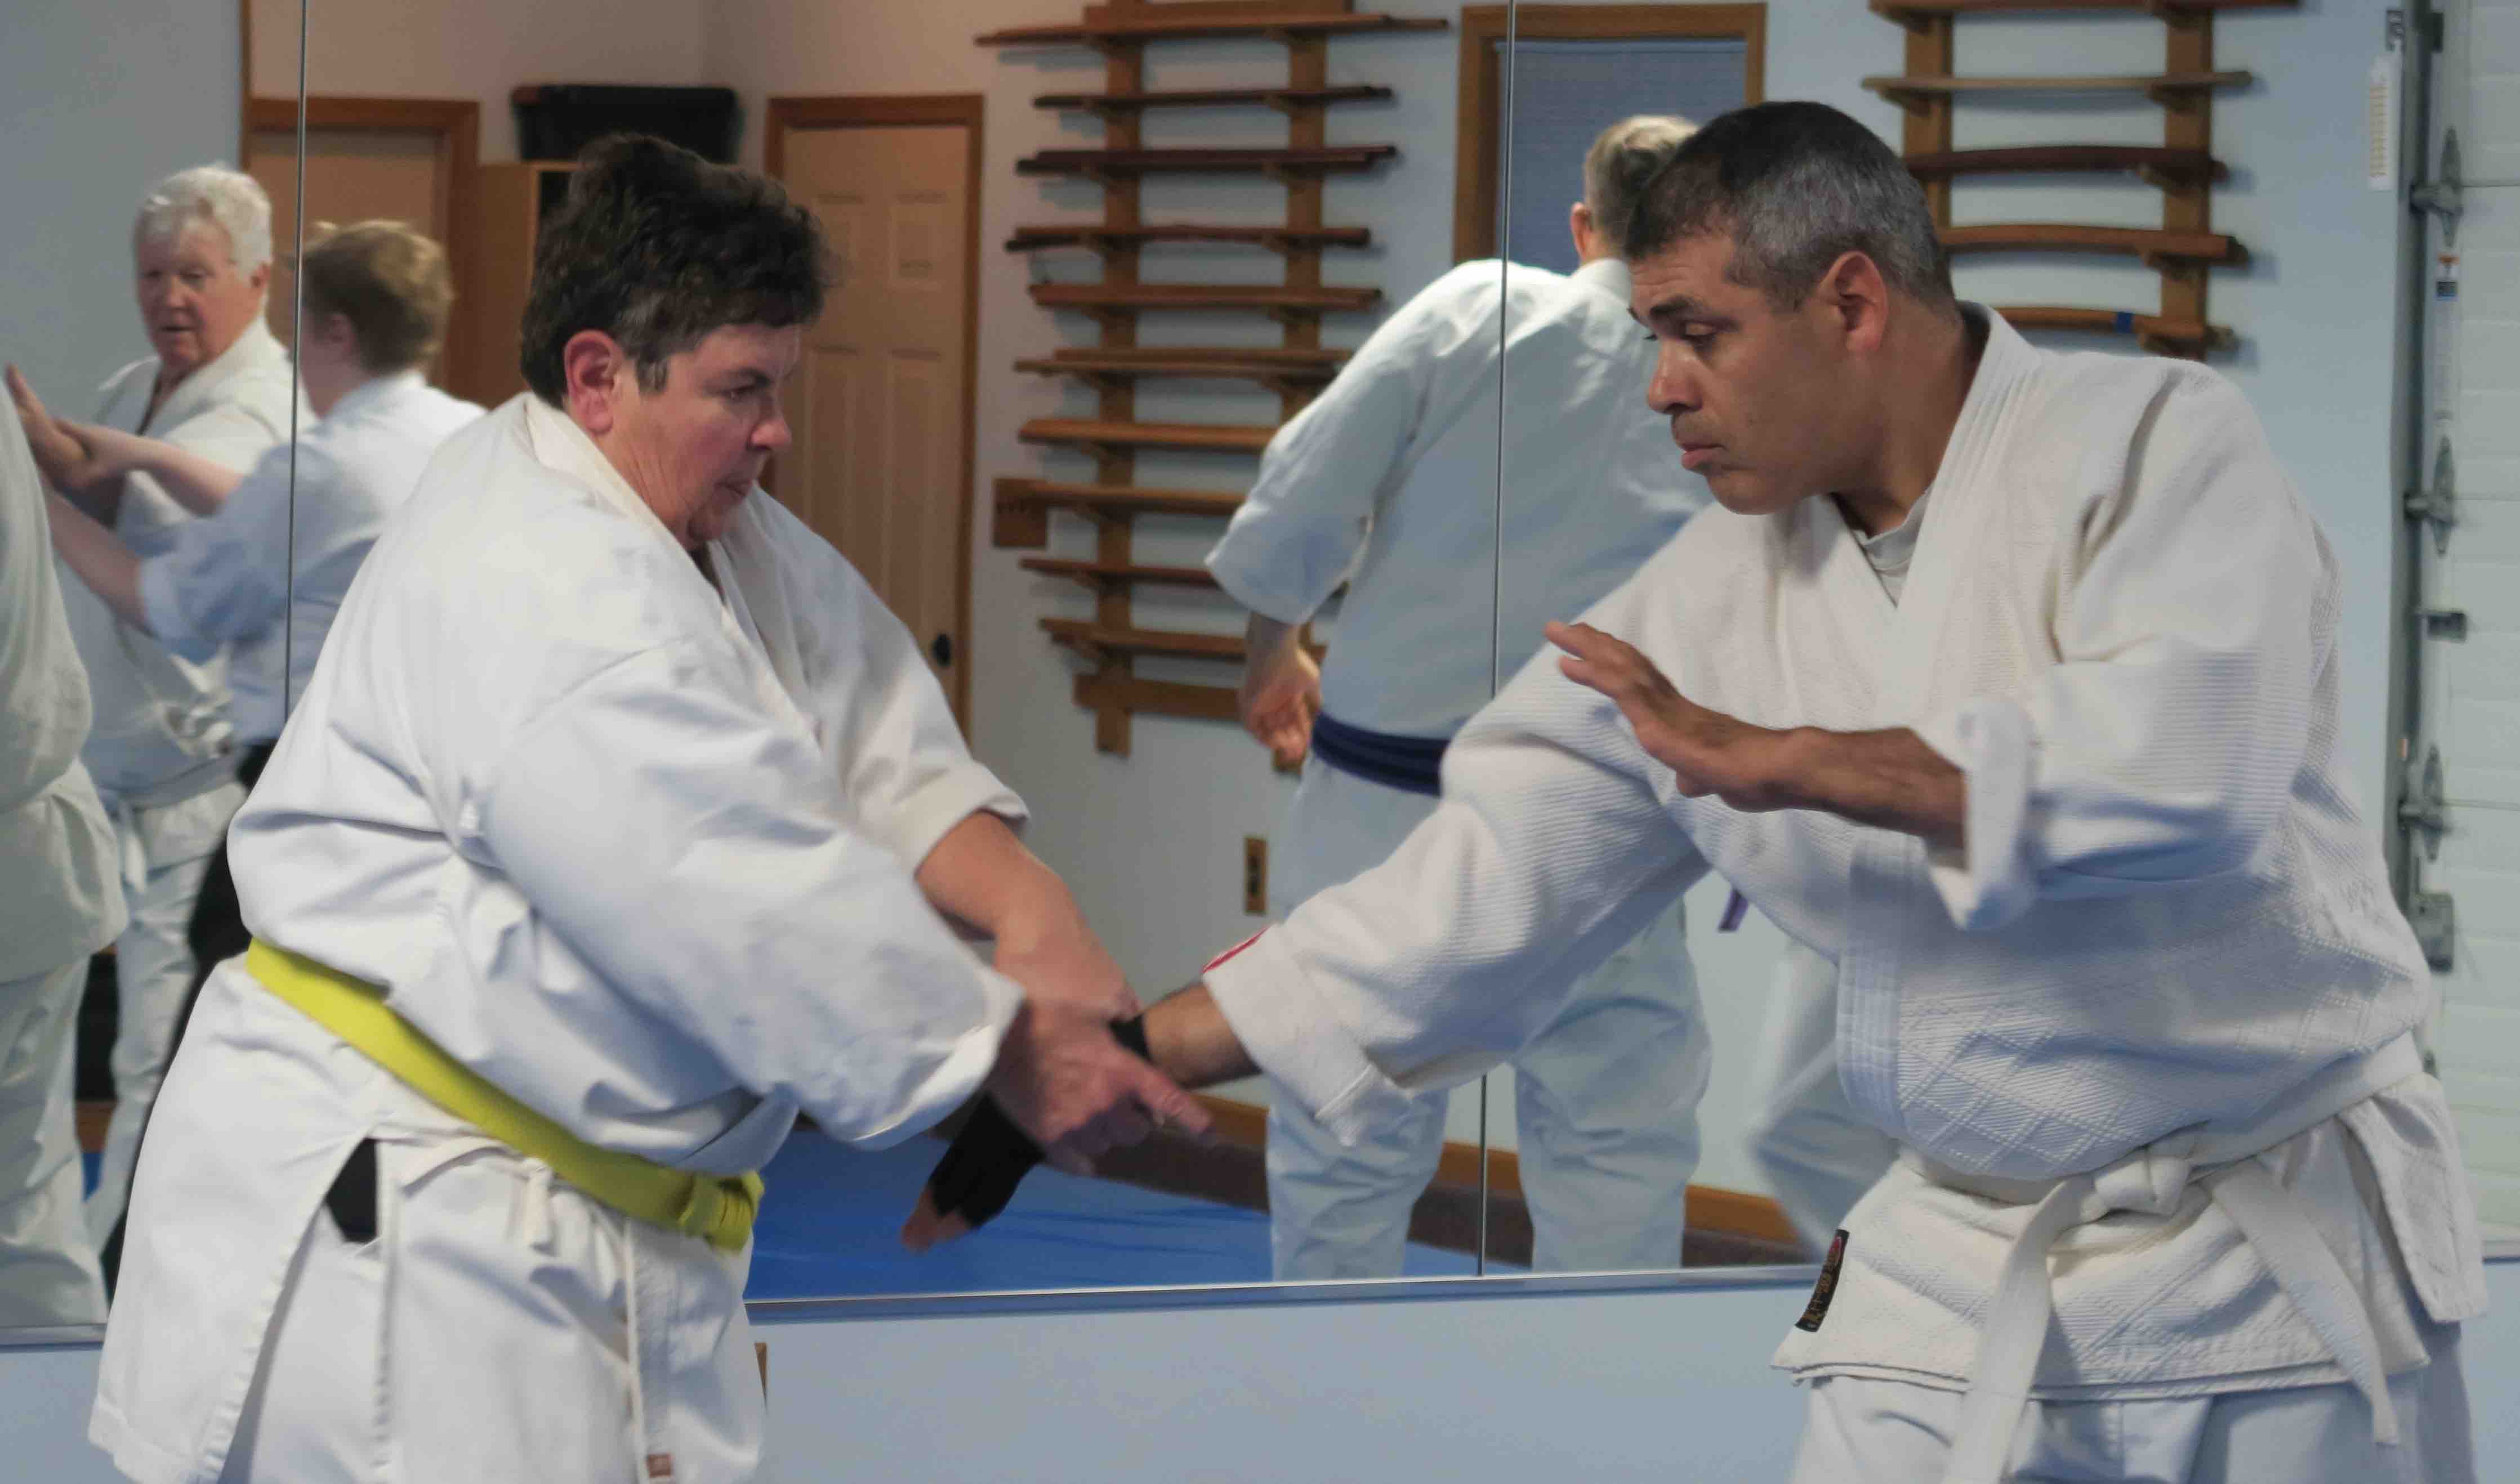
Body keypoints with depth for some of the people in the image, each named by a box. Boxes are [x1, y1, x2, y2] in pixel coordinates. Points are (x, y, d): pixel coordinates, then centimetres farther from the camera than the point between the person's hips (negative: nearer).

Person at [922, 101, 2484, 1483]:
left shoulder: (2150, 444, -12)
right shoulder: (1716, 599, 4)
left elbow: (2185, 771, -28)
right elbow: (1477, 891, 6)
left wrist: (1784, 761, -20)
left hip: (2275, 1251, -4)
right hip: (1966, 1271, 5)